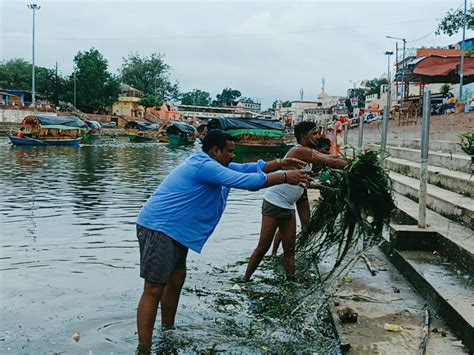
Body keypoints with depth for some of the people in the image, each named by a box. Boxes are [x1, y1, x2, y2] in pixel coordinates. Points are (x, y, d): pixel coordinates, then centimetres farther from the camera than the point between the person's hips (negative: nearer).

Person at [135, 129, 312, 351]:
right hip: (159, 229, -11)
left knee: (176, 280, 18)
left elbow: (245, 169, 18)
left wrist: (279, 164, 10)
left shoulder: (210, 164, 15)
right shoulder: (204, 165, -18)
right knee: (154, 289, -11)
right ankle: (143, 348, -9)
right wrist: (285, 177, -16)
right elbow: (244, 181, -22)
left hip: (171, 230, 11)